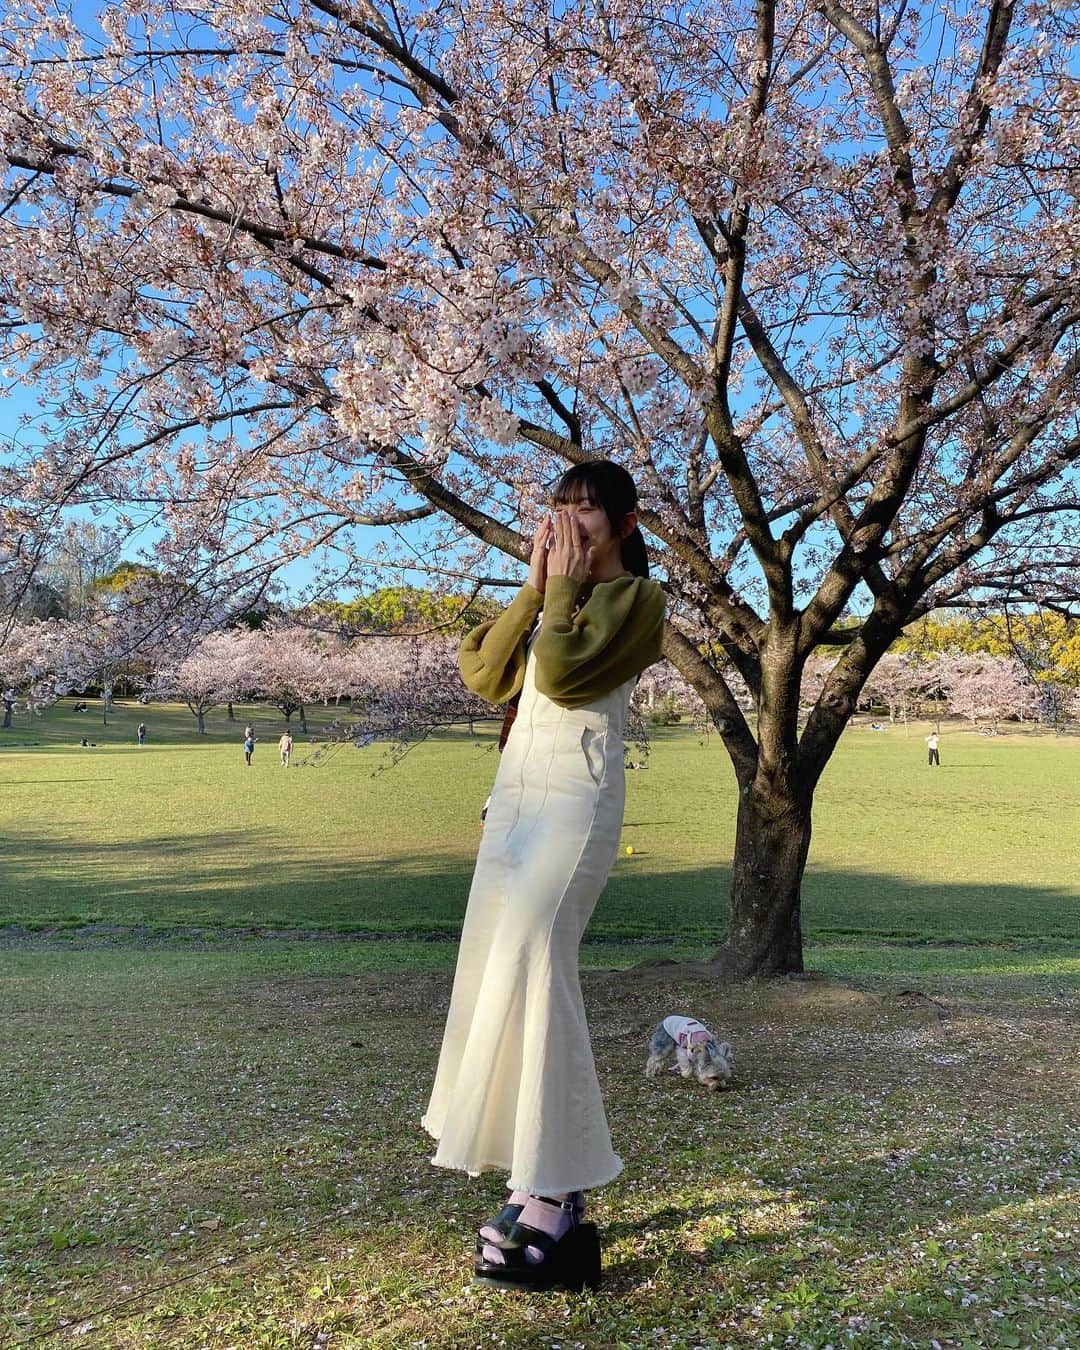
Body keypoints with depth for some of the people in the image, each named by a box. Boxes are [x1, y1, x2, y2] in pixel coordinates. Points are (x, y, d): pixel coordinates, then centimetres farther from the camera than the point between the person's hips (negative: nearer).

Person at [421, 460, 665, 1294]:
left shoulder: (636, 596, -1)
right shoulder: (556, 597, 21)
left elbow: (564, 674, -16)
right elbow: (485, 675, 8)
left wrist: (563, 588, -4)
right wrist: (536, 588, 3)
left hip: (576, 796, -8)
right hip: (517, 789, 8)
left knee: (530, 964, -18)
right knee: (501, 968, 3)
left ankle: (558, 1202, -13)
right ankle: (544, 1182, 11)